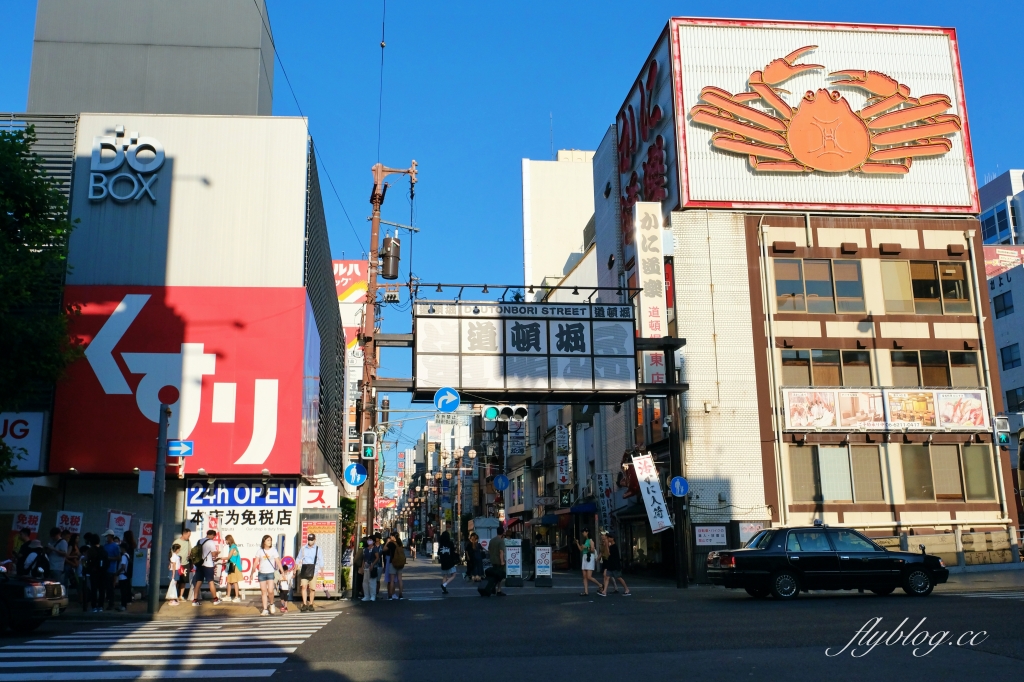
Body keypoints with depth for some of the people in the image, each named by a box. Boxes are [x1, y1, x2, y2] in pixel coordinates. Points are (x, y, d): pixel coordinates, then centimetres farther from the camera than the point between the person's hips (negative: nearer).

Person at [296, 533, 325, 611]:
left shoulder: (318, 549, 4)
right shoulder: (303, 548, 10)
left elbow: (321, 561, 5)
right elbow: (298, 559, 16)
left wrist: (322, 571, -1)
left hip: (313, 570, -1)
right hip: (304, 570, 1)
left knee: (312, 588, -2)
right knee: (303, 586, -10)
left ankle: (311, 604, 11)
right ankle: (304, 604, -6)